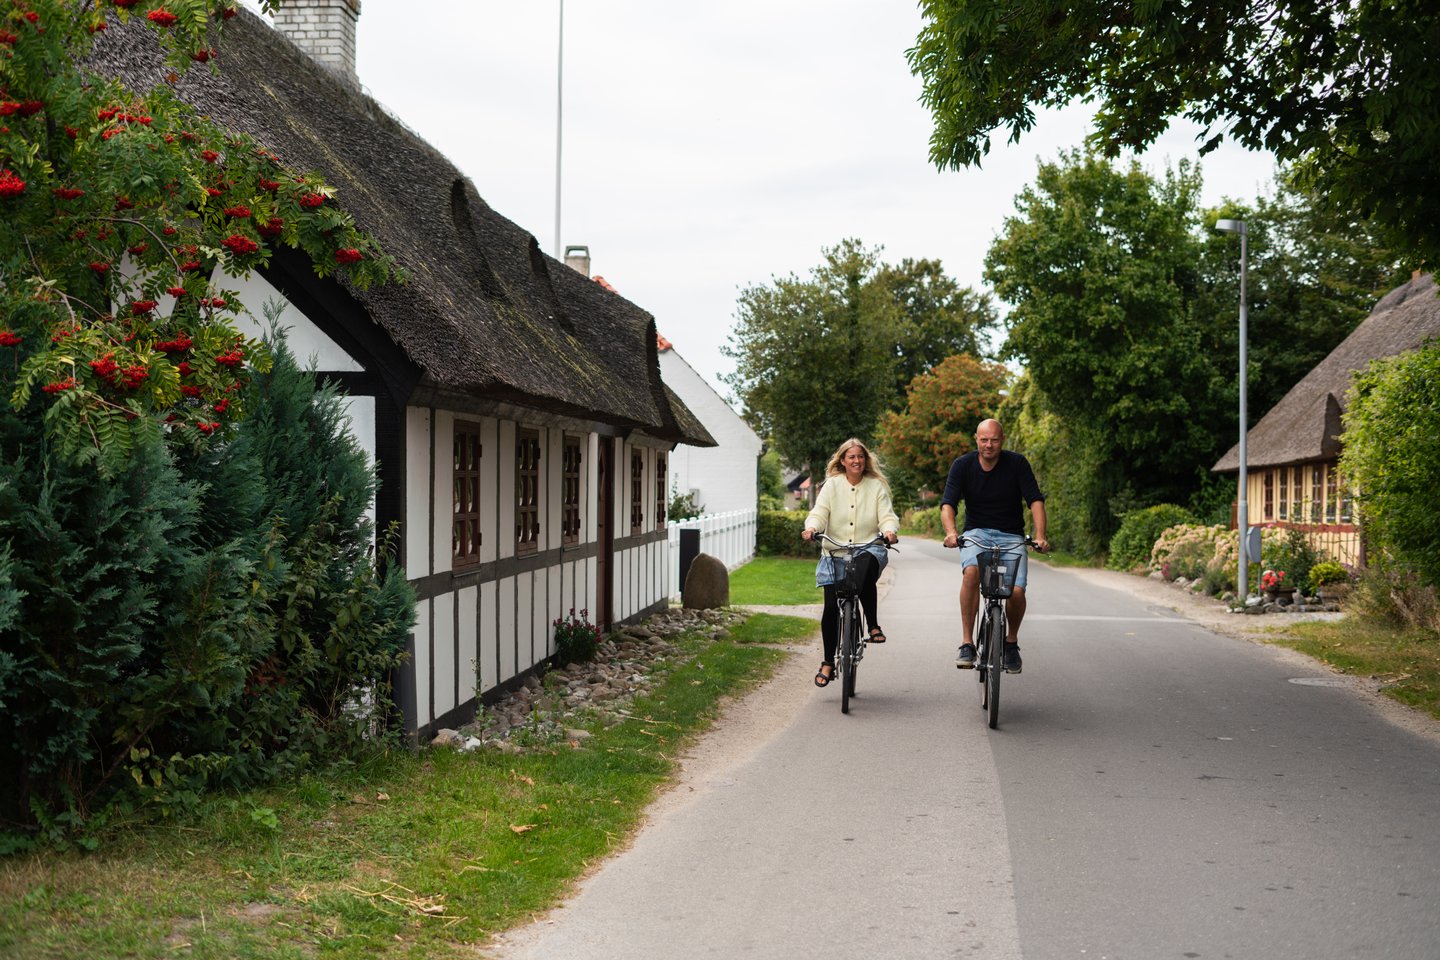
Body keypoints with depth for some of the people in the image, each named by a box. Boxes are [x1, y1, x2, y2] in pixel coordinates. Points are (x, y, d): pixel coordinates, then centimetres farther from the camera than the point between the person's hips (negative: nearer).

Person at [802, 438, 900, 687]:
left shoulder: (877, 486, 6)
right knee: (831, 607, -5)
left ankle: (873, 625, -21)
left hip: (868, 549, -1)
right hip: (835, 554, 1)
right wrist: (811, 527, -26)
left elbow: (887, 516, -2)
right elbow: (819, 512, -4)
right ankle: (828, 662, 11)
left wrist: (889, 530, -25)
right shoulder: (832, 484, 6)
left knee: (867, 566, -38)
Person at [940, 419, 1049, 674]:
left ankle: (1012, 641, 10)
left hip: (1011, 536, 0)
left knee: (1016, 591, -21)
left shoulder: (1017, 464, -6)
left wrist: (1040, 535, -28)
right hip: (976, 532, 0)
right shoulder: (962, 465, -5)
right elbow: (947, 503, -14)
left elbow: (1035, 500, -12)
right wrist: (951, 532, -35)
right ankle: (967, 643, -25)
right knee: (971, 572, -33)